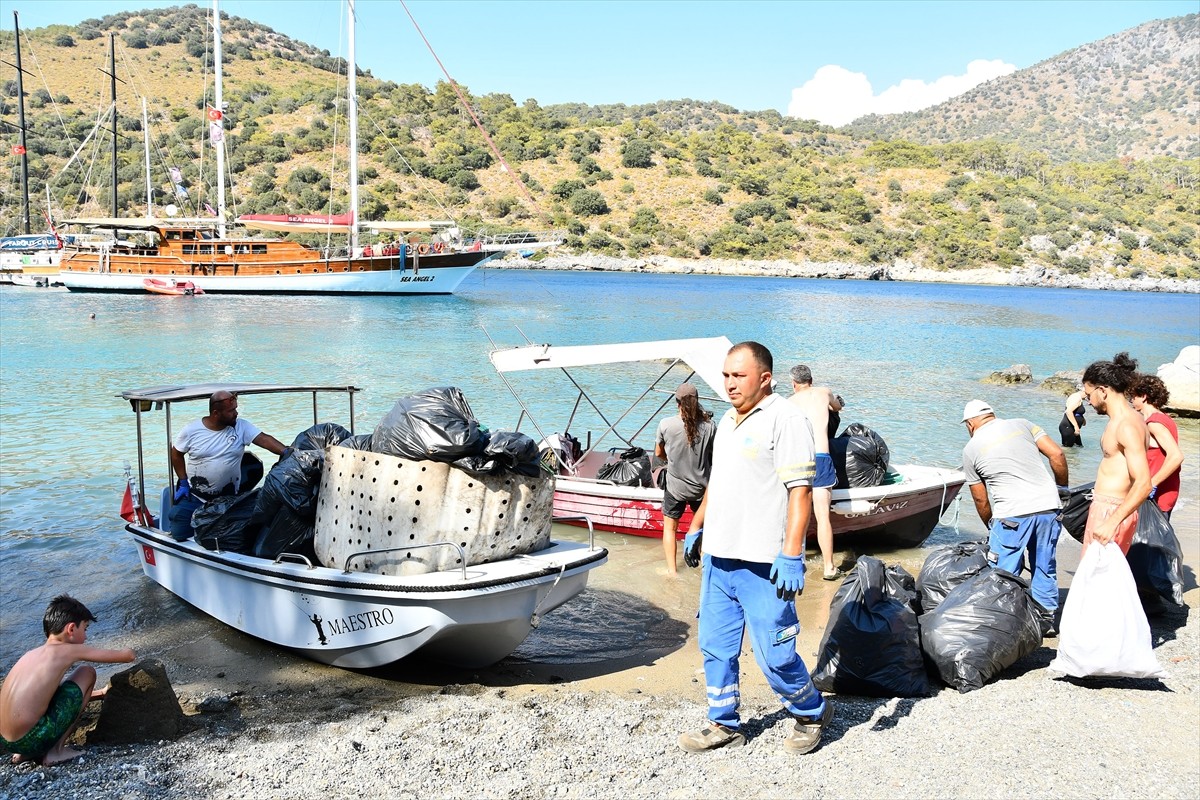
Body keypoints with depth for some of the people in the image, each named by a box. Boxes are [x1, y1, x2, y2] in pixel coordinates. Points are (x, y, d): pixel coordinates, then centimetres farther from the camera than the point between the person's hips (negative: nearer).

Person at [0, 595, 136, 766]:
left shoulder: (32, 654, 19)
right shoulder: (67, 650, -3)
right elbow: (126, 655, 5)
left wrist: (101, 693, 38)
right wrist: (130, 654, 29)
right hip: (32, 740, -8)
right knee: (87, 673, 5)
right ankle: (55, 750, 5)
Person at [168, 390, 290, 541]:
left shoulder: (241, 427, -10)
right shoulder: (191, 430, -10)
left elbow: (264, 439, -22)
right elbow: (176, 454, 4)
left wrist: (286, 452, -39)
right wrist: (183, 483, -1)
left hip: (227, 499, 1)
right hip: (193, 496, 0)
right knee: (179, 534, -1)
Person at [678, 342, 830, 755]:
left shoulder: (785, 419, -12)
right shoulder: (727, 421, 15)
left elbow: (800, 490, -18)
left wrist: (792, 554, -24)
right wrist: (696, 528, 24)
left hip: (763, 564, -8)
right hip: (718, 556, 8)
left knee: (775, 655, 0)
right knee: (715, 646, 14)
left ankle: (812, 713, 25)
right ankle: (724, 725, 29)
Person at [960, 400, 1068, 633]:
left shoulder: (971, 449, 7)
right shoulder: (1022, 425, 13)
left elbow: (981, 500, 11)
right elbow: (1057, 454, 4)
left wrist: (991, 528, 25)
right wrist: (1063, 488, 17)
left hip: (1012, 513, -4)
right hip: (1048, 506, 4)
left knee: (1004, 573, 6)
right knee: (1045, 568, 16)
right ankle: (1046, 619, 24)